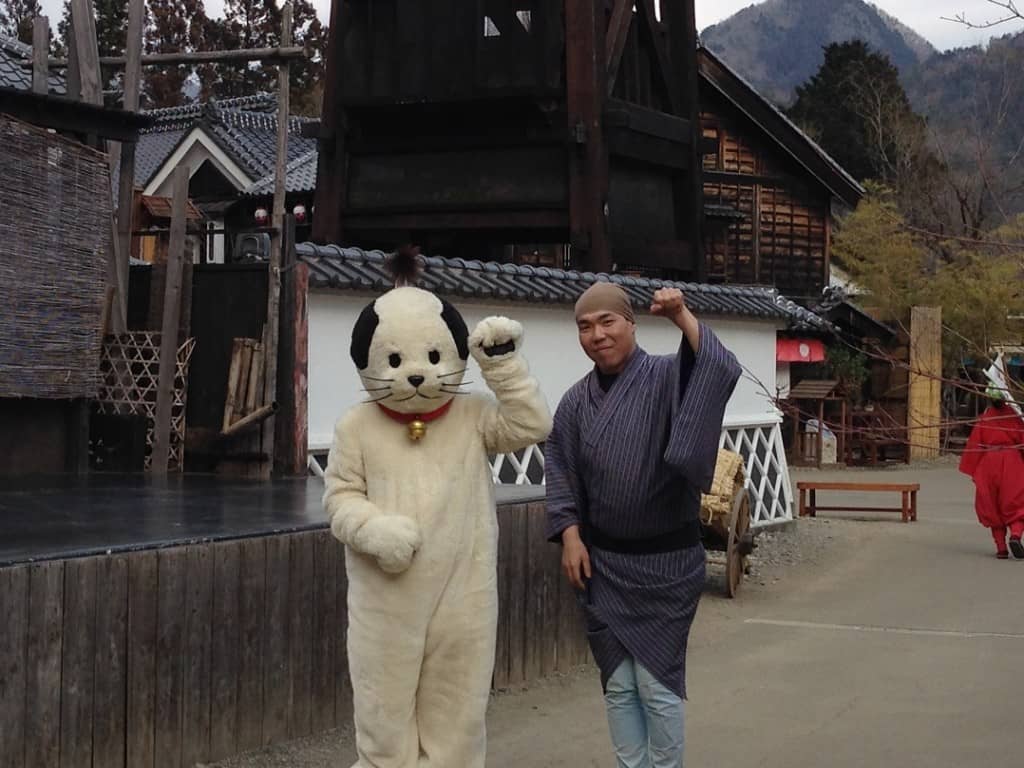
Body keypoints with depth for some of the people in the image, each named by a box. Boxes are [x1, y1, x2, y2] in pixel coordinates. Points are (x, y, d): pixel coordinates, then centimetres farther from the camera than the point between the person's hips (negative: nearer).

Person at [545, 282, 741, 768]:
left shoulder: (667, 378, -8)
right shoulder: (576, 402, 4)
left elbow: (720, 373, -27)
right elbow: (560, 473, 8)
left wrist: (682, 318, -35)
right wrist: (570, 535, -2)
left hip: (665, 561, -4)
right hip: (603, 562, 4)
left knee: (657, 683, -1)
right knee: (618, 684, 9)